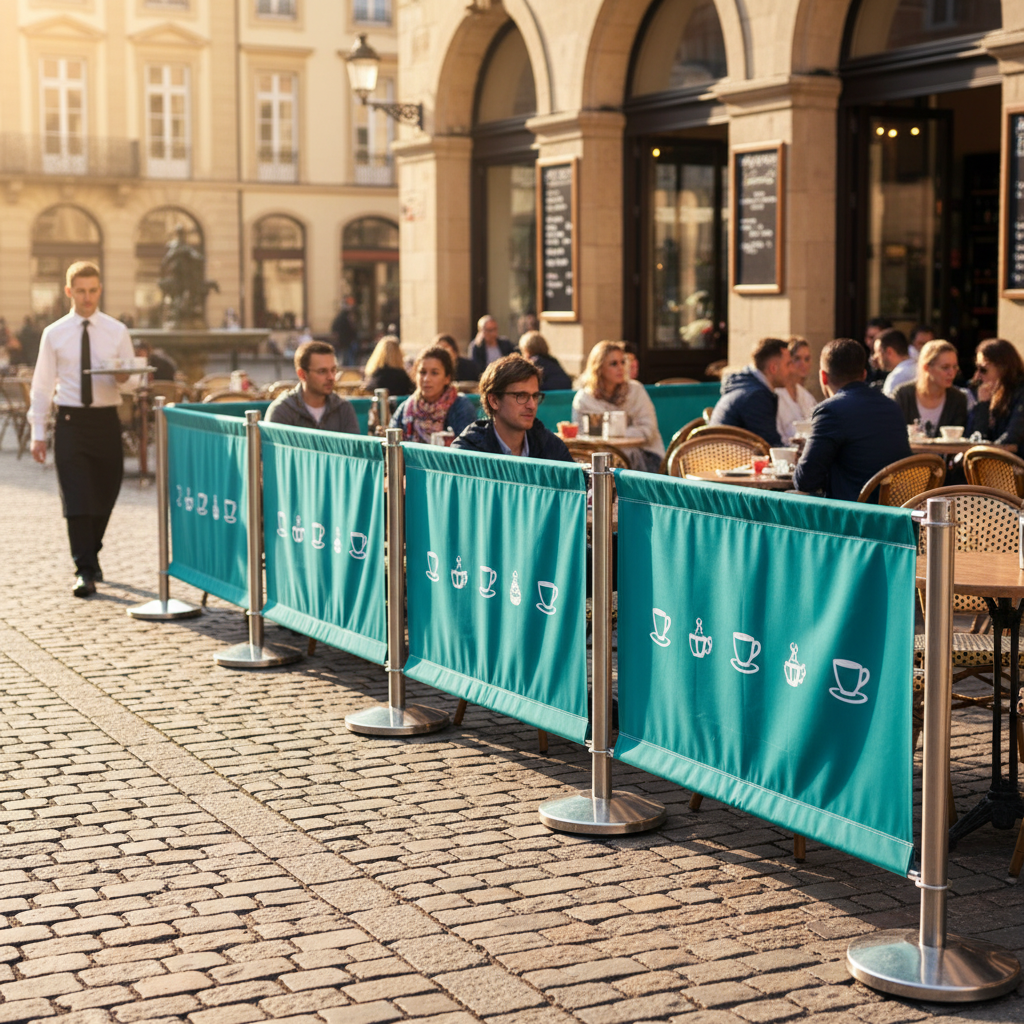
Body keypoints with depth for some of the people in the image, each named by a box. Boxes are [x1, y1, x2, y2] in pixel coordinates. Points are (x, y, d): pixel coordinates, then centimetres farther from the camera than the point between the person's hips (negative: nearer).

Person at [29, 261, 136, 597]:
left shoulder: (117, 331, 5)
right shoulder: (54, 334, 3)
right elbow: (42, 384, 5)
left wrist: (124, 377, -18)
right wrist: (38, 433, 1)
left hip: (107, 421, 2)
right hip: (71, 421, -2)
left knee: (104, 497, 9)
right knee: (76, 499, -9)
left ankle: (90, 556, 31)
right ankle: (85, 572, -8)